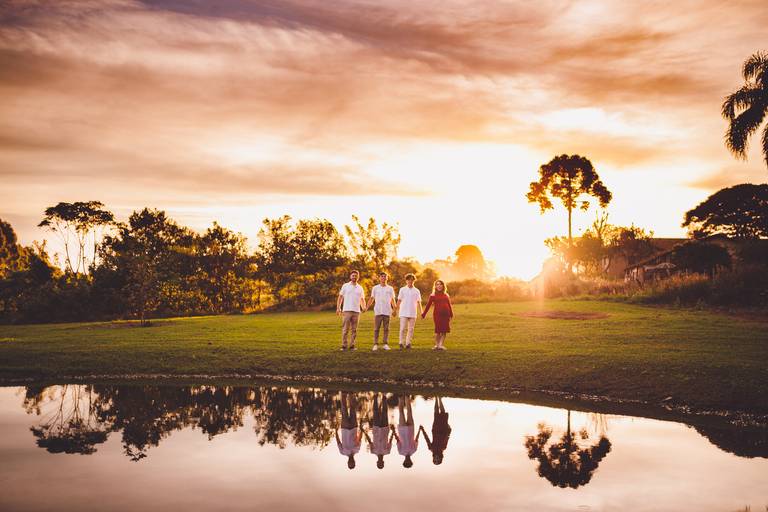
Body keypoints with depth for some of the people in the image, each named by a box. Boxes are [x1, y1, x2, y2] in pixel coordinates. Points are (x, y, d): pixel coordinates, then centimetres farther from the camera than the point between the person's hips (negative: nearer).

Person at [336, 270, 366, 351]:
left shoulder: (360, 288, 13)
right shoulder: (345, 286, 6)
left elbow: (362, 299, 15)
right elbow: (340, 297, 6)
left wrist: (363, 307, -5)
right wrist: (338, 308, -4)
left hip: (356, 311, 3)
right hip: (346, 310, -3)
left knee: (354, 329, 4)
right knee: (345, 329, -4)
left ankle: (352, 345, 9)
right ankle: (344, 346, 0)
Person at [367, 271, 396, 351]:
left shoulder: (390, 288, 10)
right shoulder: (375, 288, 9)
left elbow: (392, 300, 11)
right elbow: (372, 299, 11)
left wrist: (394, 309, 0)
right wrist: (367, 307, 0)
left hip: (387, 311, 1)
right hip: (378, 311, -1)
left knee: (386, 329, 2)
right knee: (376, 328, -2)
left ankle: (385, 344, 5)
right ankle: (375, 344, 0)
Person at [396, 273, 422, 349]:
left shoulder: (416, 291, 7)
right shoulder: (402, 290, 5)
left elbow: (418, 302, 6)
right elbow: (399, 301, 6)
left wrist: (421, 312, -2)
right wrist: (397, 310, 0)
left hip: (413, 313, 2)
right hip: (404, 313, -1)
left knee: (411, 329, 3)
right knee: (403, 328, -6)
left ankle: (408, 343, 9)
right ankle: (402, 343, 1)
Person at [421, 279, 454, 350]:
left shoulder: (446, 295, 14)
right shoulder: (433, 296, 5)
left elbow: (449, 305, 16)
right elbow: (428, 305, 4)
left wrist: (451, 315, 9)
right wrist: (423, 314, 0)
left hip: (446, 314, 3)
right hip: (437, 314, -3)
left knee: (444, 331, -1)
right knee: (438, 330, -3)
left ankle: (441, 345, 4)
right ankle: (436, 345, 8)